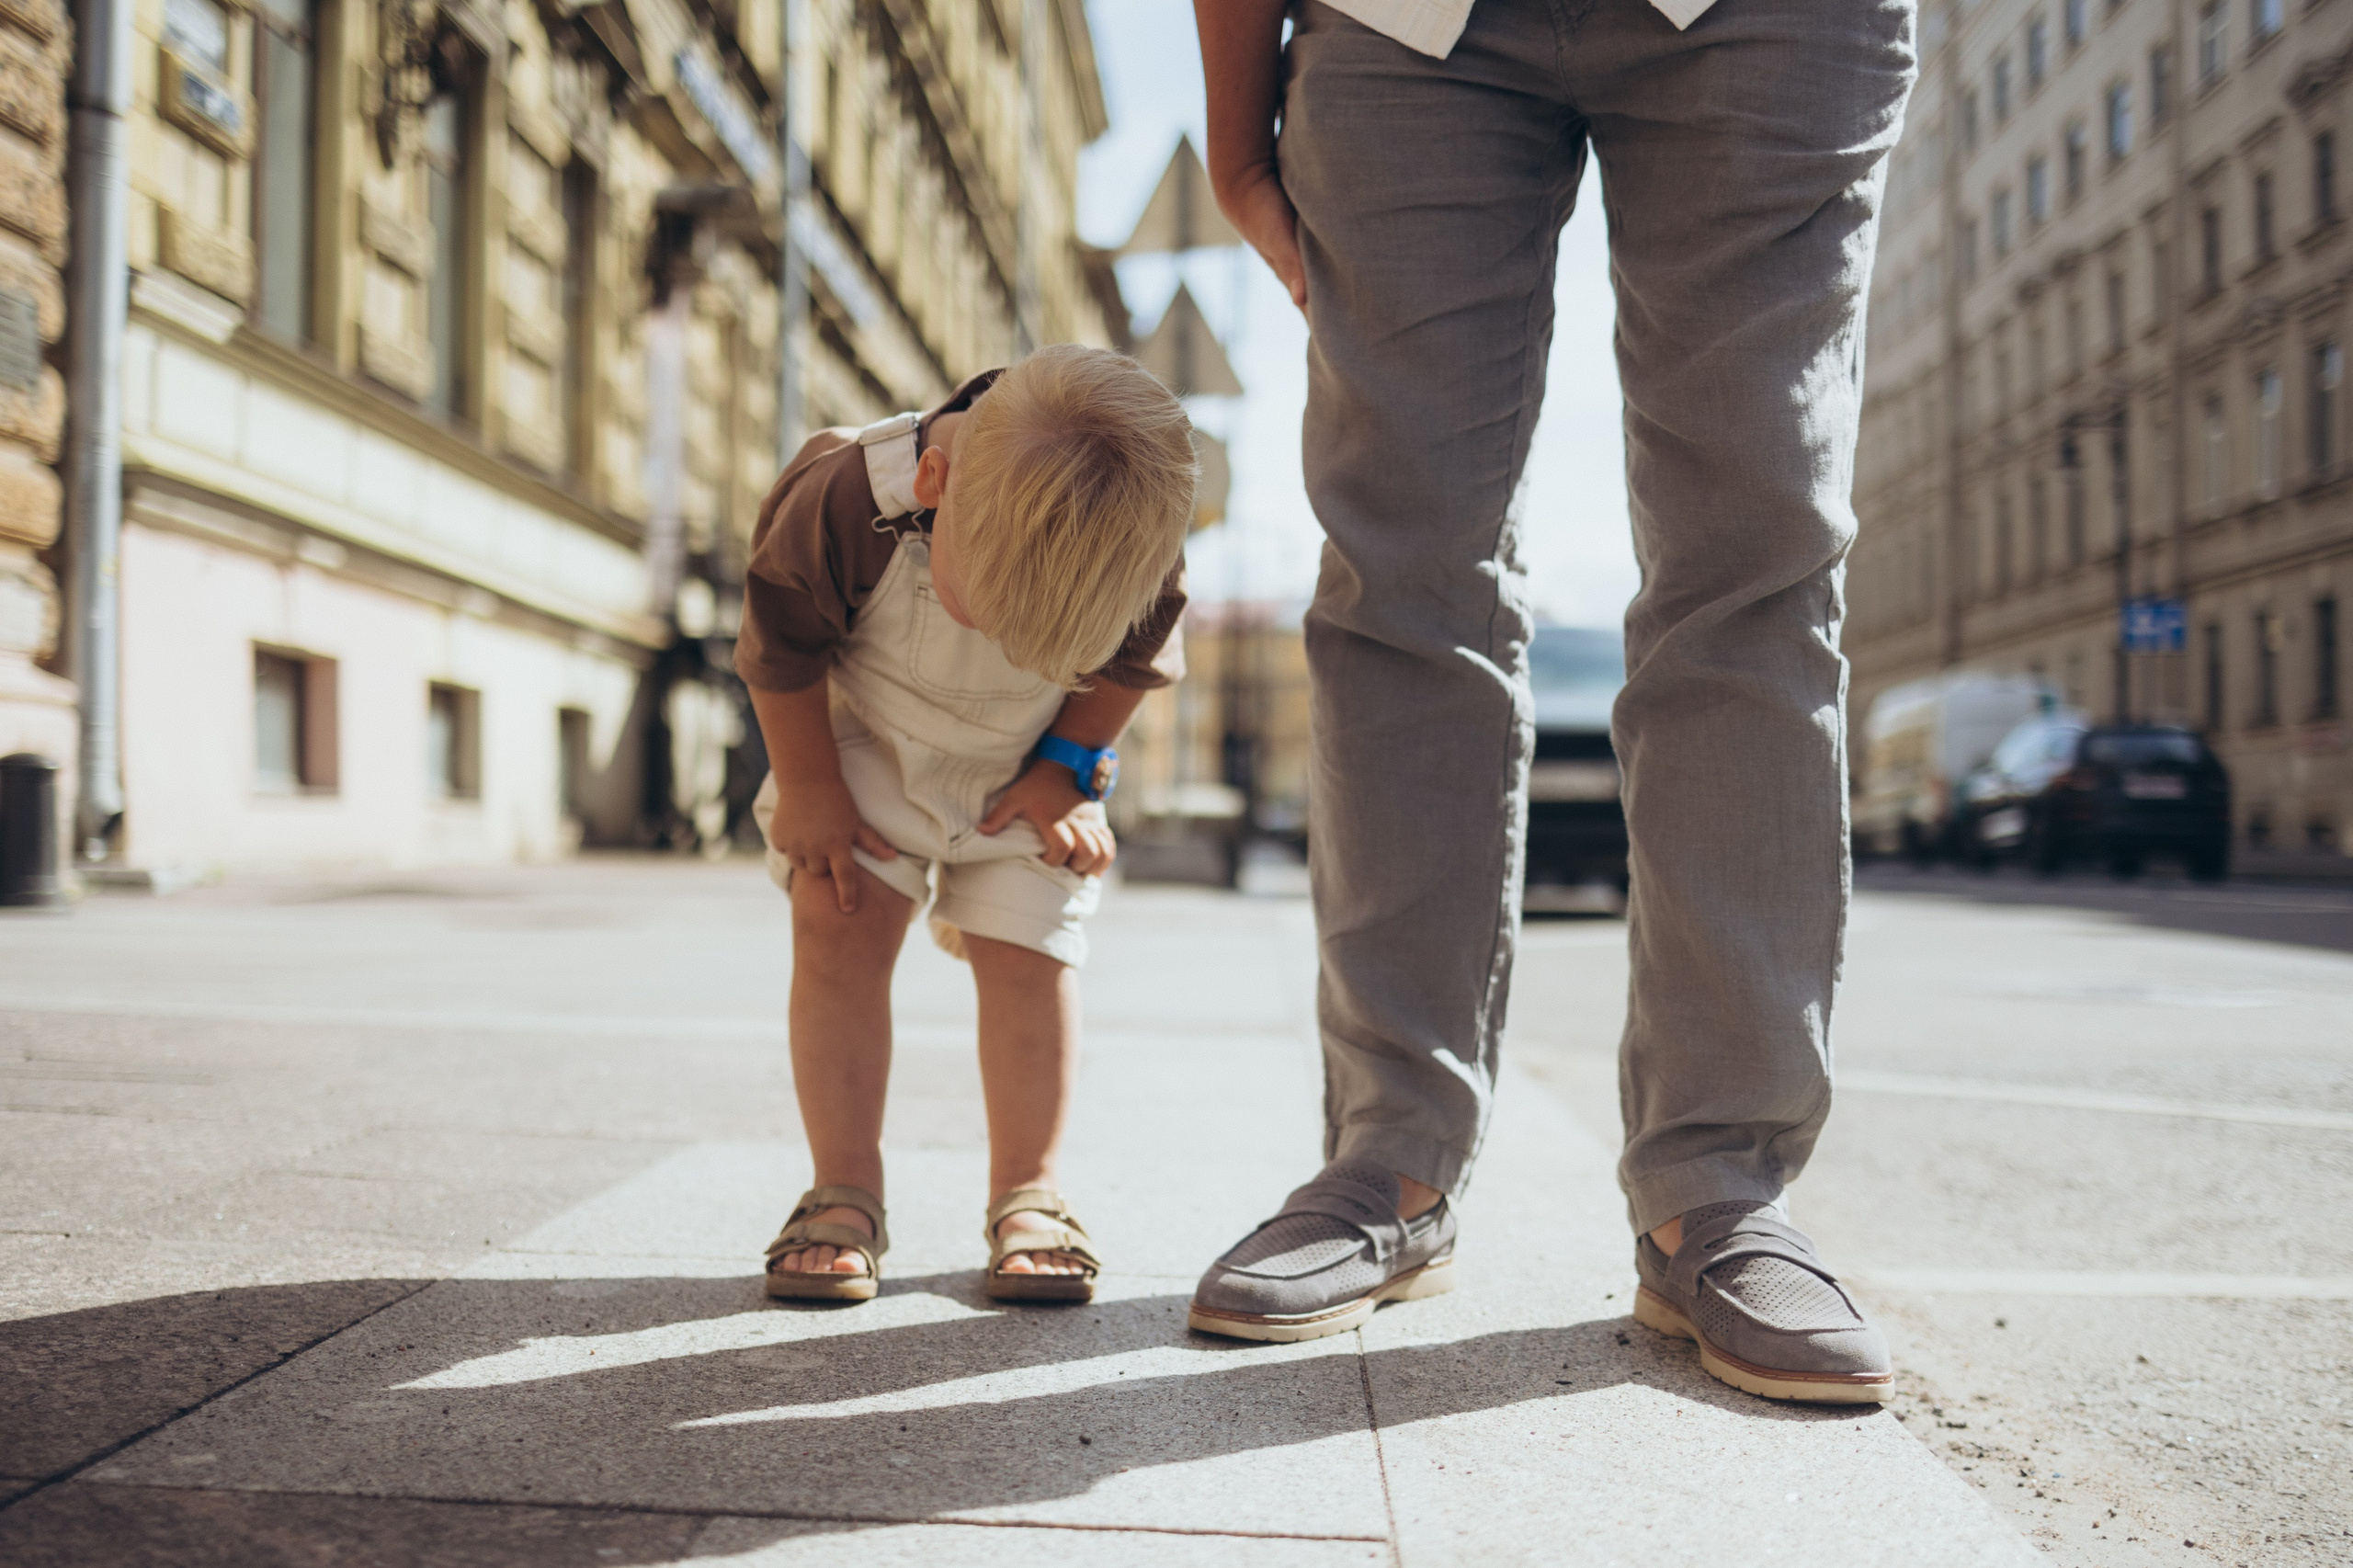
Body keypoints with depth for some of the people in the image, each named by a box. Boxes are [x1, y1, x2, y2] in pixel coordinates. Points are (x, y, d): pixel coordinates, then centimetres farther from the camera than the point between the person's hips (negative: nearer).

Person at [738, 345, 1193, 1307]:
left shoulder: (1140, 543, -31)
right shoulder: (843, 501, -35)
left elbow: (1129, 662, -8)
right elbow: (783, 651, -18)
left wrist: (1066, 765, -8)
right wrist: (808, 788, -11)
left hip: (1030, 767, 1)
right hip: (864, 743, 0)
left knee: (1026, 957, -7)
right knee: (839, 930, -11)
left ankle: (1027, 1194, 8)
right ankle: (843, 1193, -2)